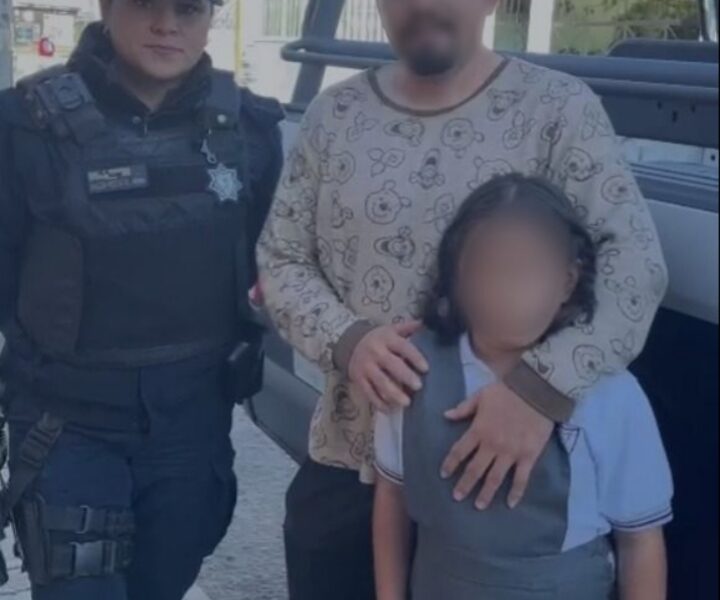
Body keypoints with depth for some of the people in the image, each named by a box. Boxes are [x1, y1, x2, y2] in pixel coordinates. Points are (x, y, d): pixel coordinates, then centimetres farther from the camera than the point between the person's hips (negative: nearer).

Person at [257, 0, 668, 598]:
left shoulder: (559, 108, -7)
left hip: (501, 468, -2)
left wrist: (544, 385, -29)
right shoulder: (333, 116, 3)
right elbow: (280, 261, 6)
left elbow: (636, 260, -14)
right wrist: (345, 339, -15)